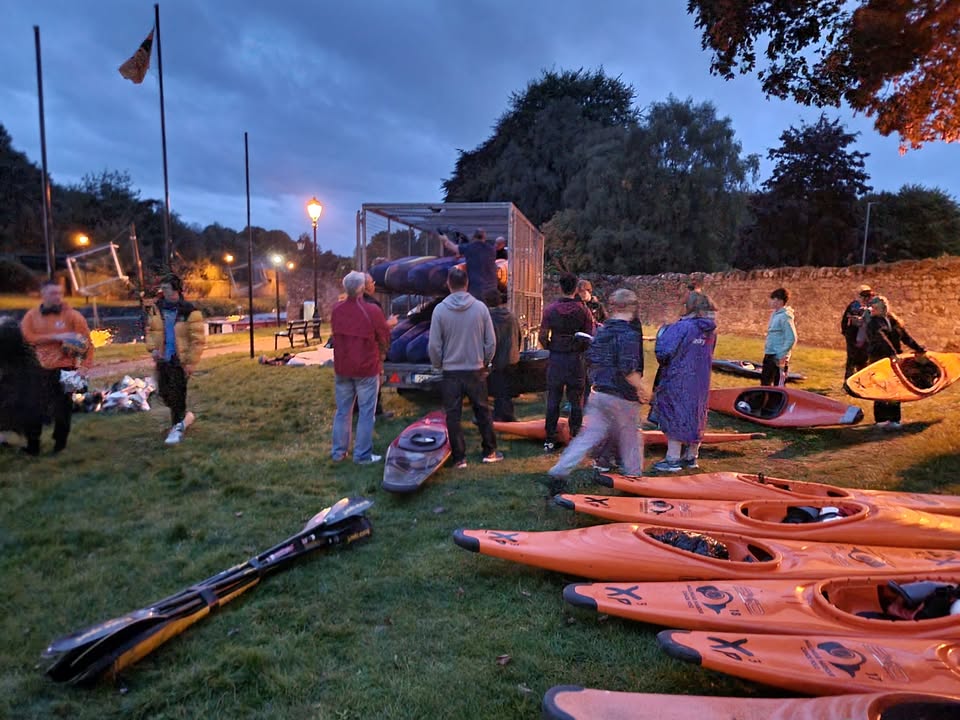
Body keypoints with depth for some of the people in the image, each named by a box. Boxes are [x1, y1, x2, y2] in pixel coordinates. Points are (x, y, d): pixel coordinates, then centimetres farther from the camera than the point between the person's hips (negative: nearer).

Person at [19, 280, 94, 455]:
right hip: (37, 370, 3)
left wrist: (85, 367, -14)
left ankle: (60, 443, 21)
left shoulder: (72, 315, -3)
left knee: (62, 409, 4)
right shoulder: (31, 315, 5)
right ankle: (32, 445, 21)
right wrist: (56, 337, -18)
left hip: (63, 371, -3)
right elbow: (27, 337, -8)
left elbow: (86, 342, -4)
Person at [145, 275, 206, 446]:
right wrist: (152, 348, -1)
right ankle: (183, 415, 38)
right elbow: (150, 330, 16)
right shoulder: (156, 309, 2)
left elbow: (198, 339, -14)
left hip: (180, 360, -6)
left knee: (177, 394, -3)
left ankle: (177, 427, 10)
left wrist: (191, 362, -16)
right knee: (163, 393, 15)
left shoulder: (189, 312, -15)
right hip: (162, 359, 6)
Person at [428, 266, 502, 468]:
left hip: (451, 372, -1)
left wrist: (439, 365, 9)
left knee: (453, 415, 7)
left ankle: (459, 457, 12)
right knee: (483, 412, 15)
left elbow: (434, 345, -7)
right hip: (476, 370, 2)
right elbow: (491, 341, -1)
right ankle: (489, 452, 23)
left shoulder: (440, 310, -9)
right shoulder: (480, 307, -5)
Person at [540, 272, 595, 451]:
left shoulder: (551, 309, -3)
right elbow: (590, 337, -4)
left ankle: (550, 440, 10)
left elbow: (543, 337, -3)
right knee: (576, 402, 9)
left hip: (555, 358, 1)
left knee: (553, 401, 8)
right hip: (576, 359, 0)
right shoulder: (583, 310, -4)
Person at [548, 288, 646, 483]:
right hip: (622, 397, -6)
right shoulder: (630, 335, -17)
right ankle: (634, 477, 27)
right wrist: (640, 388, -11)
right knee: (630, 439, 13)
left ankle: (560, 469, 5)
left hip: (598, 393, 6)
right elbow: (628, 370, -24)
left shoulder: (601, 331, 6)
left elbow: (591, 359, 11)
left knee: (589, 434, 11)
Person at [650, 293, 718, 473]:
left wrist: (662, 333, -4)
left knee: (675, 417, 1)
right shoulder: (711, 330, 3)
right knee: (695, 417, 15)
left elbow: (663, 352, -21)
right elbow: (708, 354, 14)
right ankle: (691, 457, 24)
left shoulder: (681, 327, -19)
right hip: (701, 382, 7)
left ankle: (673, 459, 3)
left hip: (679, 380, -7)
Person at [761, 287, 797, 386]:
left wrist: (783, 355, -22)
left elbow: (791, 338, -21)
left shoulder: (785, 316, -16)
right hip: (769, 355, 9)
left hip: (779, 357, -9)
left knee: (778, 386, -1)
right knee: (765, 381, 17)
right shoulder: (774, 314, 12)